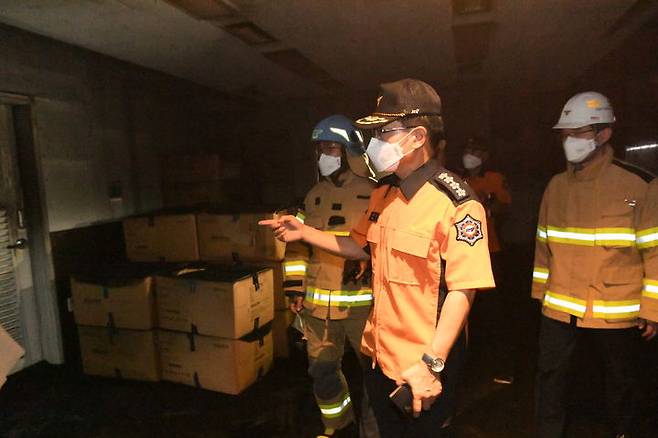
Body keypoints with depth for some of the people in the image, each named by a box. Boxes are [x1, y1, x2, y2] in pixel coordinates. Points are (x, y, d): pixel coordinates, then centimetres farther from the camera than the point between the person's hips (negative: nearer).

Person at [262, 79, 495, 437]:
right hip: (378, 357, 7)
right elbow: (361, 247, 14)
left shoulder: (456, 204, -21)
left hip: (426, 369, -7)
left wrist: (431, 363, -25)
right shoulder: (382, 193, 3)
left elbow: (462, 291, -22)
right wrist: (304, 233, 4)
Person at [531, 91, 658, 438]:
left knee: (619, 381, 18)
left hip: (616, 311, -3)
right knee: (549, 373, 11)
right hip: (559, 308, 4)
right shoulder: (556, 186, 4)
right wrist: (541, 290, 13)